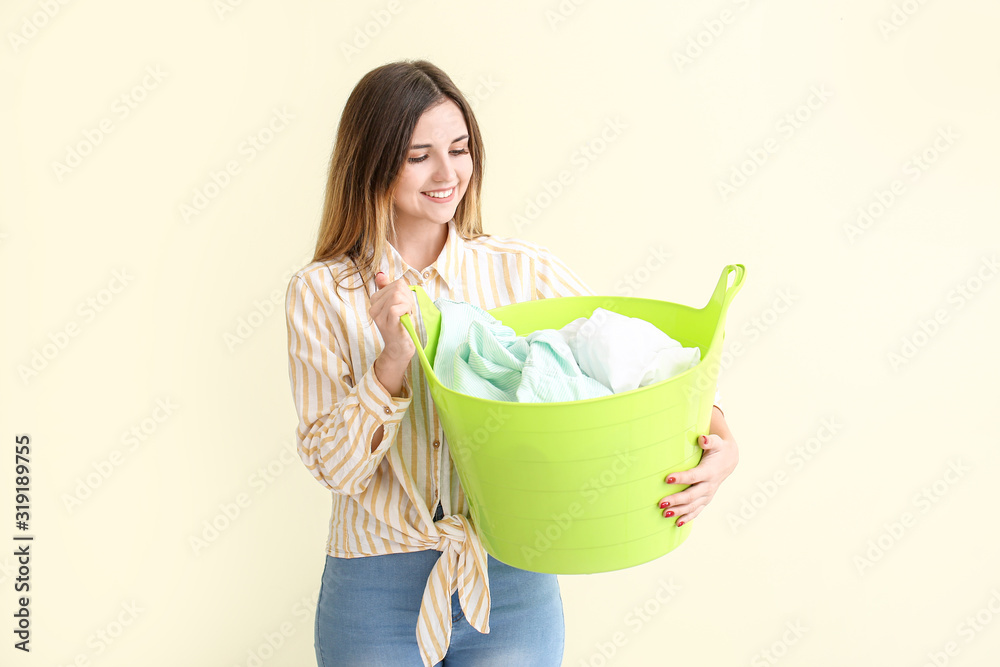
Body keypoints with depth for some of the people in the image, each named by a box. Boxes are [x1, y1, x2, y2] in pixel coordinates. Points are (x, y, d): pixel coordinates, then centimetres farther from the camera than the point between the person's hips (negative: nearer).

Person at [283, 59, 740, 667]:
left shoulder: (523, 270, -2)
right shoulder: (321, 293, -4)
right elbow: (333, 466, -8)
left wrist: (718, 437, -23)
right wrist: (394, 357, -23)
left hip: (512, 590, 1)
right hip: (377, 592, 0)